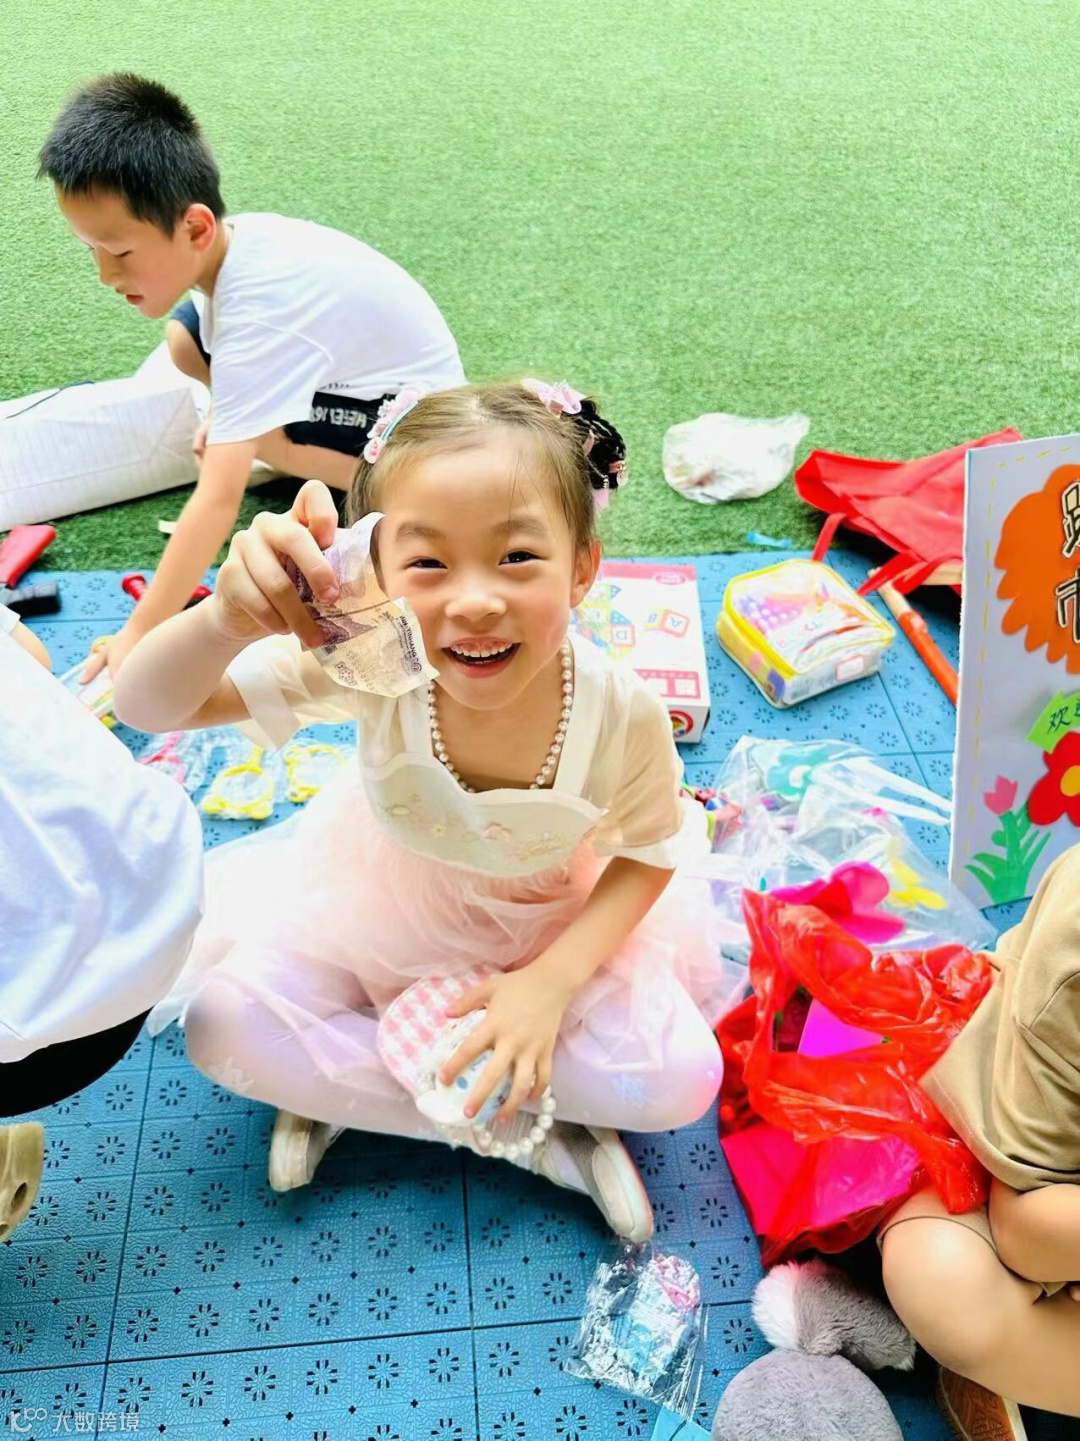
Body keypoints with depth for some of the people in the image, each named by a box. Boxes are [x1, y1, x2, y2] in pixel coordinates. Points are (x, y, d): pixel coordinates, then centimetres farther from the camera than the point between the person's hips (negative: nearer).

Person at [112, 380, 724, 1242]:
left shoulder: (623, 710, -32)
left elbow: (647, 858, -12)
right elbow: (146, 707, -30)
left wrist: (552, 979, -25)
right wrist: (229, 618, -52)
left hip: (561, 921, -1)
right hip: (383, 903, 1)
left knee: (678, 1081, -18)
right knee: (227, 1023, -16)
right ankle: (536, 1131, -7)